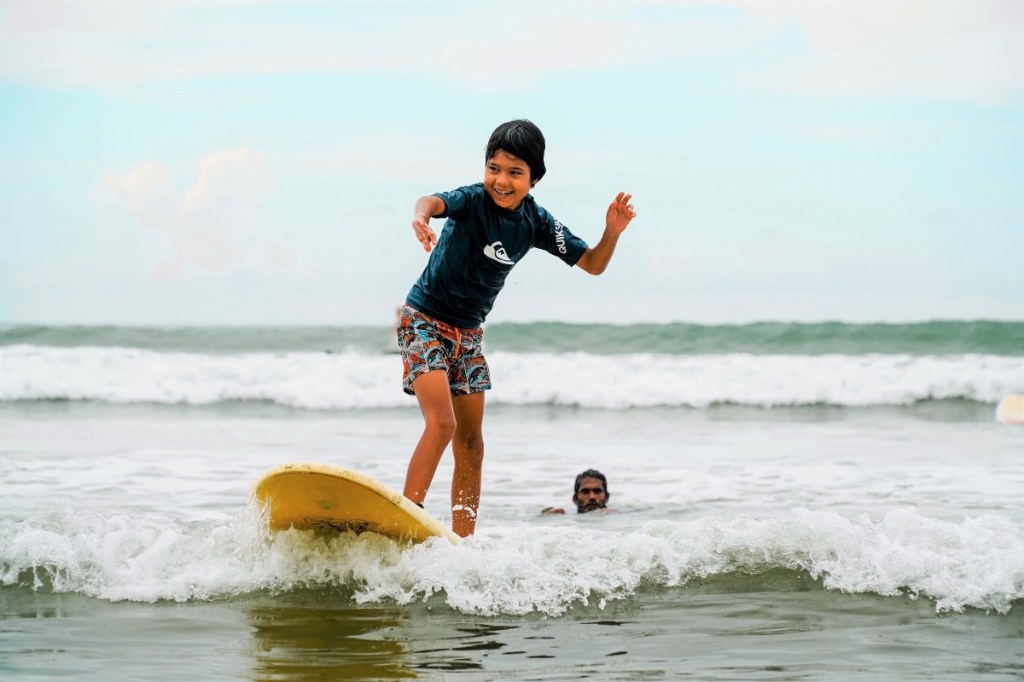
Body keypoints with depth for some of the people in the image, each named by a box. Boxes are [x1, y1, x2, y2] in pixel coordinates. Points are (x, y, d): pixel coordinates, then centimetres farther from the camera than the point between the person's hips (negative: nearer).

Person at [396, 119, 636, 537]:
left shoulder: (537, 223, -4)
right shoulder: (472, 200, -20)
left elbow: (593, 264, 2)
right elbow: (433, 201, -42)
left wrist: (612, 232, -18)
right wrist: (421, 216, -66)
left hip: (468, 332, 6)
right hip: (425, 320, -6)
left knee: (471, 444, 6)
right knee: (441, 422, -22)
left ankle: (463, 543, 13)